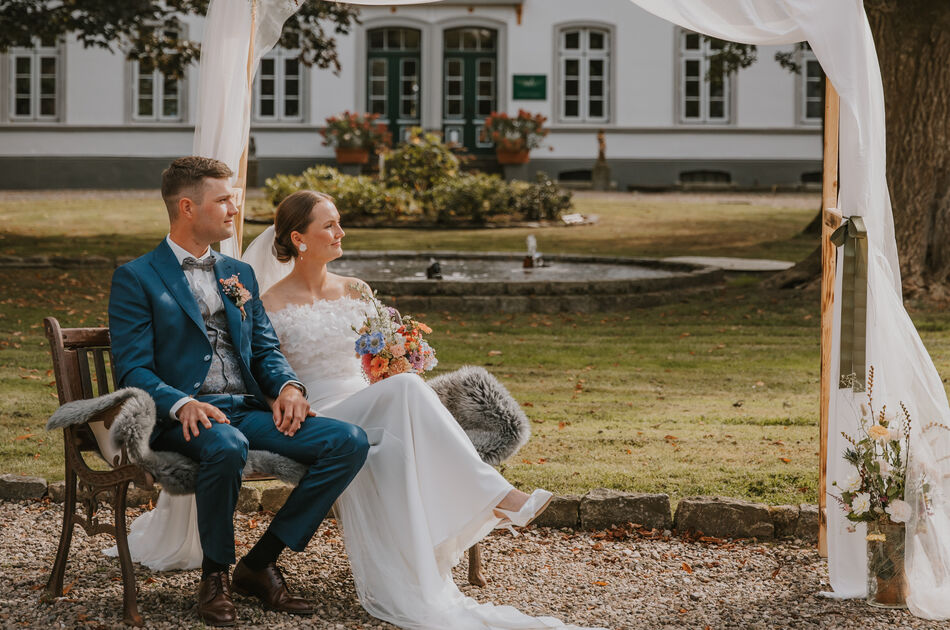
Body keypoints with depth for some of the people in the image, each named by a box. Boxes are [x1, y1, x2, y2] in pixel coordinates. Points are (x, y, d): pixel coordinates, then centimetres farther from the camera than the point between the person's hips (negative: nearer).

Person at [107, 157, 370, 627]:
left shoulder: (239, 274, 23)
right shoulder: (136, 279, 3)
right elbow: (133, 369, -6)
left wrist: (288, 385, -4)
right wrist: (183, 404, -26)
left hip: (248, 409, 6)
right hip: (185, 417, -6)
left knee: (350, 441, -17)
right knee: (227, 446, -41)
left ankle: (260, 563, -10)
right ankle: (215, 573, -16)